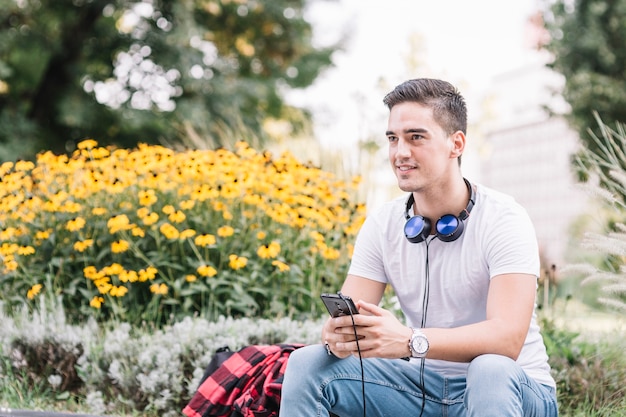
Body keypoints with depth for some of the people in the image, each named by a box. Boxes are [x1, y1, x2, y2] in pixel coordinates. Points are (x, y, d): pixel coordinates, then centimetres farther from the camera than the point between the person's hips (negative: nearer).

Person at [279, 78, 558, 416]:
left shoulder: (502, 220, -17)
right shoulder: (381, 225, -1)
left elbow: (507, 338, -29)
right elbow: (345, 321, -7)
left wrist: (409, 340, -43)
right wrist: (337, 337, -33)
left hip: (510, 388, -4)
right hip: (425, 383, 4)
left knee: (490, 370, -39)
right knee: (306, 363, -12)